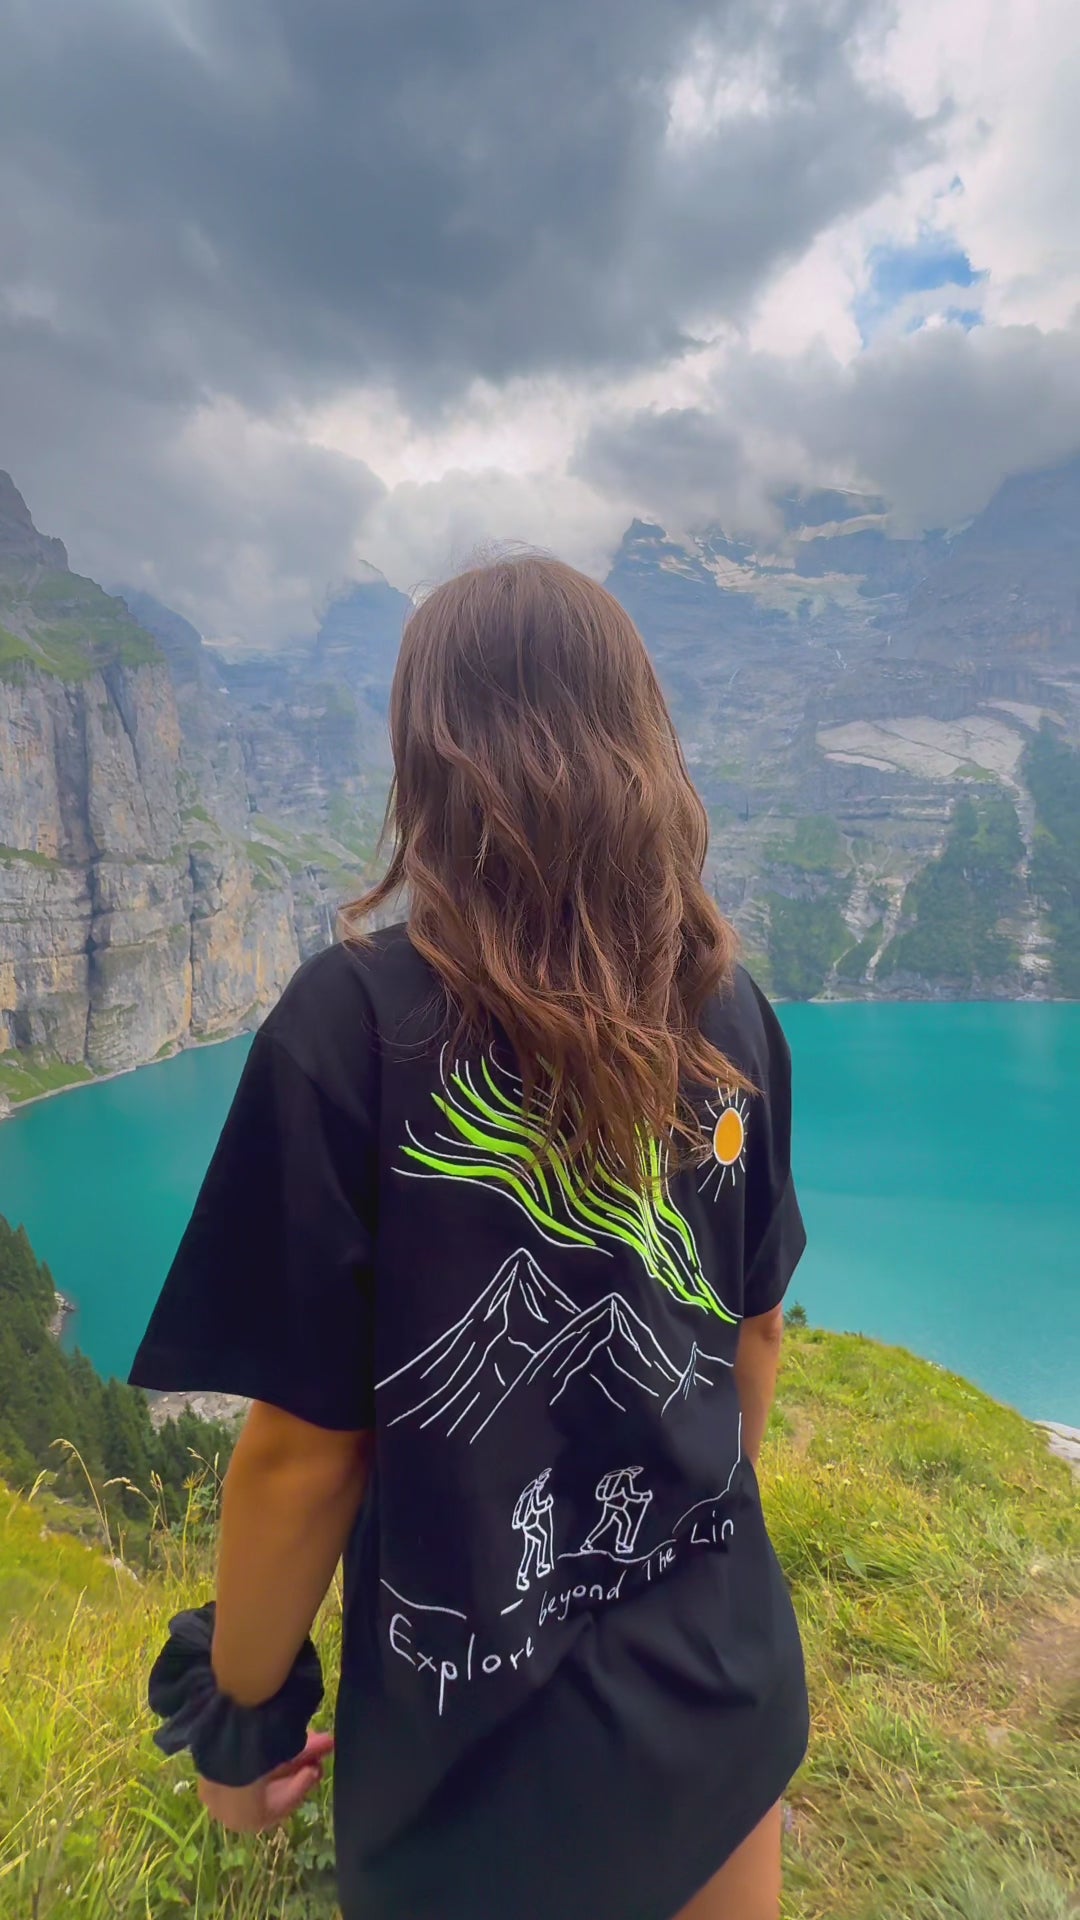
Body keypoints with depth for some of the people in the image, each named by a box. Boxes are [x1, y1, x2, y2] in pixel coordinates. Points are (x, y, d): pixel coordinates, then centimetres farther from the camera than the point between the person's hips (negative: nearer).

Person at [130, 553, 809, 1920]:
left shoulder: (357, 1022, -25)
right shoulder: (732, 1013, -10)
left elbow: (305, 1447, -19)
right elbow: (755, 1333, 1)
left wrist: (238, 1718, -1)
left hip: (484, 1761, -3)